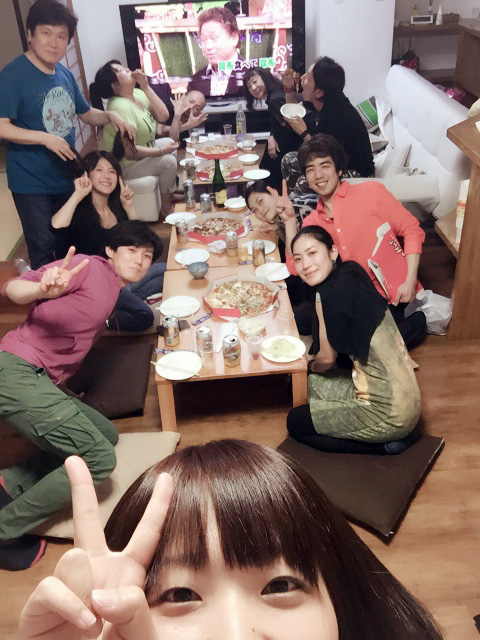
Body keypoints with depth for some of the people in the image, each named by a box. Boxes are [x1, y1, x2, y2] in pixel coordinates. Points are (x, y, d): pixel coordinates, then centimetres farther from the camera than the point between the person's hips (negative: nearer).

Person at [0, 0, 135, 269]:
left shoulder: (65, 74, 4)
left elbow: (86, 113, 18)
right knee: (43, 249, 4)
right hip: (32, 184, -7)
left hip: (67, 178, 7)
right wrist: (46, 138, -30)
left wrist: (111, 116, -1)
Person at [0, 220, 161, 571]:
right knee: (99, 458, -12)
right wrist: (43, 289, -37)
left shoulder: (114, 290, 21)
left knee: (107, 434, 16)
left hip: (42, 383, 10)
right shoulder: (90, 267, -7)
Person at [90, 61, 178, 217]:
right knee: (168, 161, -18)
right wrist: (161, 151, -21)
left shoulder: (137, 93, -1)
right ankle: (166, 207, 1)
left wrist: (146, 87, -13)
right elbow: (129, 151, -30)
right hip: (123, 166, -10)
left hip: (139, 154, 10)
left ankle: (171, 192, 25)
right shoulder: (121, 107, -28)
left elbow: (163, 116, -7)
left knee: (169, 142, 16)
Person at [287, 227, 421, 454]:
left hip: (388, 414, -9)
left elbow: (327, 358, -7)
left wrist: (311, 366, 12)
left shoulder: (330, 295, -23)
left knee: (295, 422, 7)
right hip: (404, 396, 9)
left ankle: (385, 445, 4)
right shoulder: (351, 272, 1)